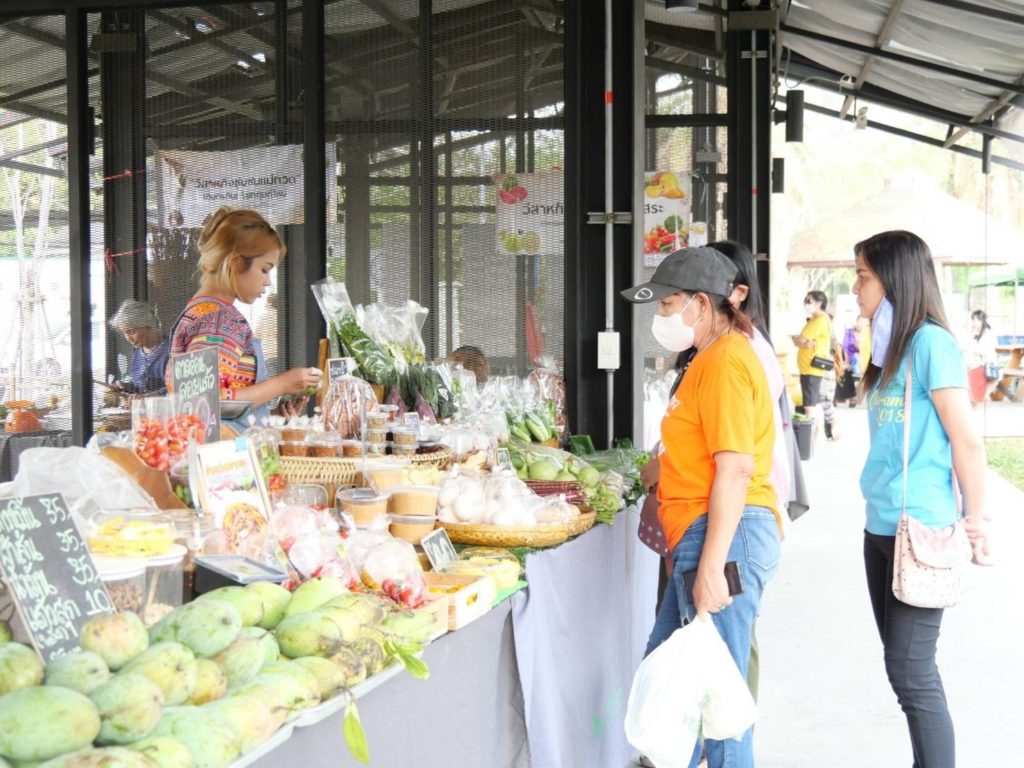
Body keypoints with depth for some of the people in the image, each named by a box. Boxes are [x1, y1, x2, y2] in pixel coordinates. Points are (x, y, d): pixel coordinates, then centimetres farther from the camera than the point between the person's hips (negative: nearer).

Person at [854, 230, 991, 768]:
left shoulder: (930, 342, -13)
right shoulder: (890, 346, 13)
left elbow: (966, 441, -13)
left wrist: (974, 520, -9)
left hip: (921, 533, -9)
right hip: (880, 527, 9)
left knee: (911, 673, -6)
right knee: (903, 665, 12)